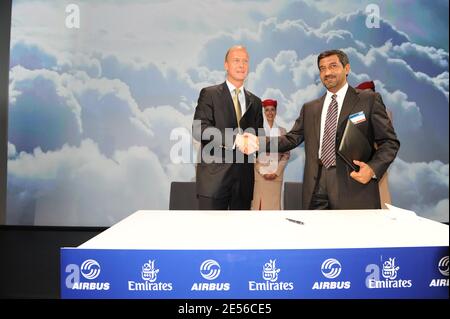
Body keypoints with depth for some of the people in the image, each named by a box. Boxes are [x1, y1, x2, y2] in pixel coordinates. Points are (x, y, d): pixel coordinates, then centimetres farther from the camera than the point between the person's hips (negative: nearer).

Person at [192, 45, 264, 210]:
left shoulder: (255, 102, 16)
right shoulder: (209, 94, 2)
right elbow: (198, 128, -11)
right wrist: (235, 138, -21)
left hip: (244, 178, 4)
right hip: (214, 176, -4)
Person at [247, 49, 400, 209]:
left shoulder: (369, 99, 4)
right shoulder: (309, 108, 16)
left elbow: (389, 141, 2)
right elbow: (292, 138, 11)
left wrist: (373, 169, -16)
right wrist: (259, 143, -5)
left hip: (354, 188, -3)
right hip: (316, 190, 3)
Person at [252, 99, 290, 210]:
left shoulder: (282, 131, 8)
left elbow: (286, 154, 6)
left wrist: (277, 172, -5)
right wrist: (263, 172, -8)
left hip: (276, 174, 2)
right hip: (259, 173, -2)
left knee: (274, 203, 2)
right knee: (260, 203, -2)